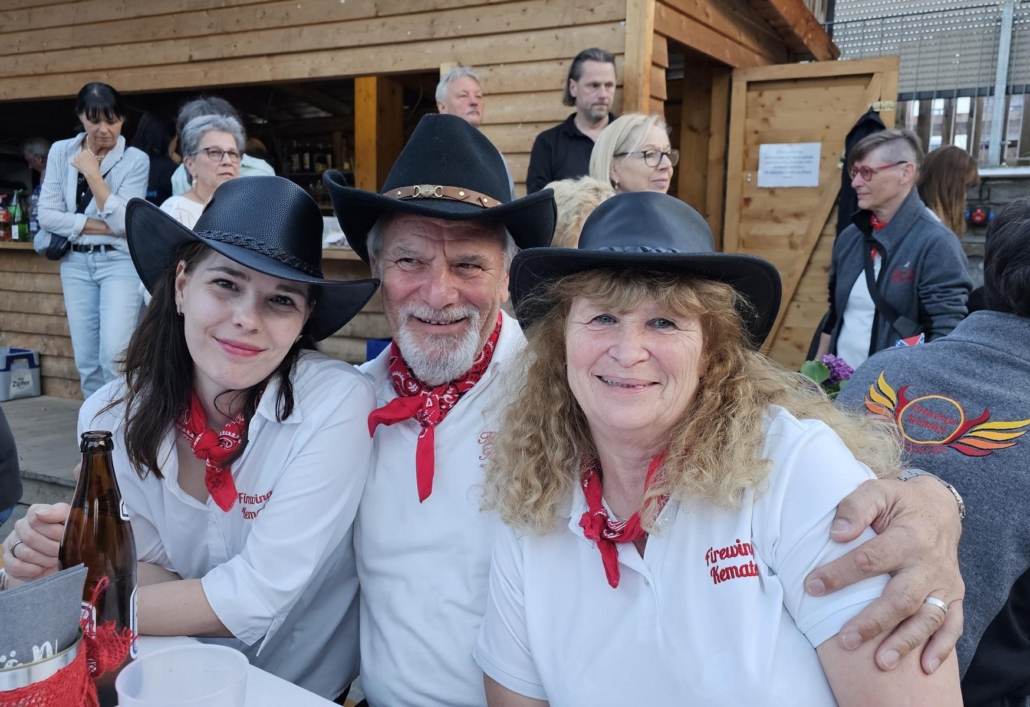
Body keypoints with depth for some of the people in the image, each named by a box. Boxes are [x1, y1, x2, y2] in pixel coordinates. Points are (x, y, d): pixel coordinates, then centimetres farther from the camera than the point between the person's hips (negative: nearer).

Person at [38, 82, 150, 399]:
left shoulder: (135, 160, -6)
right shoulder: (61, 152, 4)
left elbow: (123, 223, -14)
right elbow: (47, 215, -1)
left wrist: (92, 173, -14)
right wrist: (99, 226, -11)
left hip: (120, 262, -4)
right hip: (76, 264, 4)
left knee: (115, 356, -15)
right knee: (86, 361, 7)